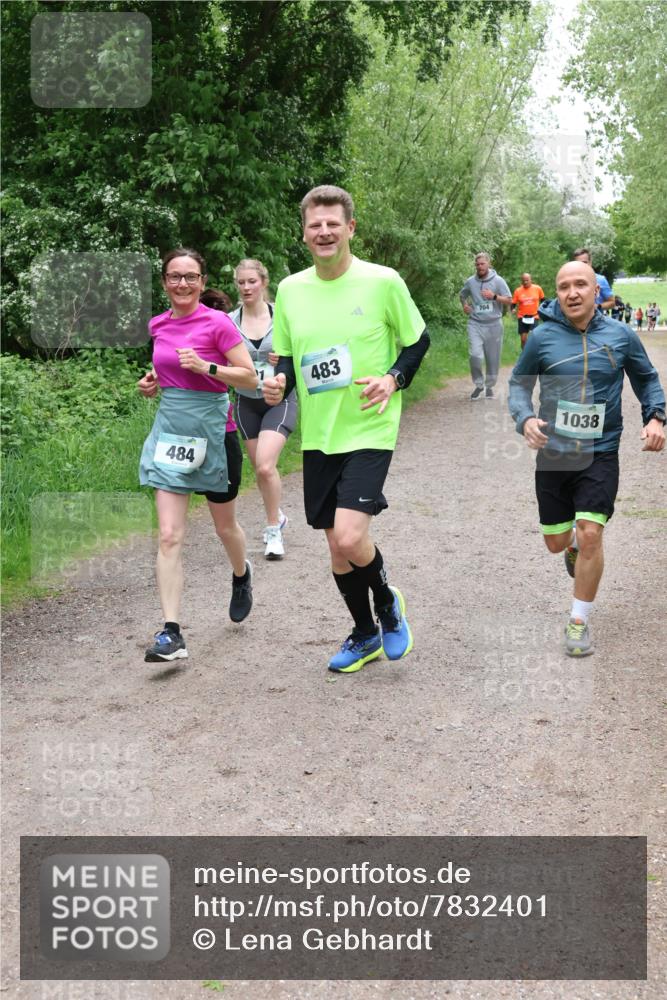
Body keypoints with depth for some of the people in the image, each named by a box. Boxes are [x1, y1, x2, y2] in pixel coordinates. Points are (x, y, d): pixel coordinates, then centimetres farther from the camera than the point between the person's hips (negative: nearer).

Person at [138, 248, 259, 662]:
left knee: (225, 526, 16)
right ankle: (172, 633, -7)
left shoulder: (217, 323, -10)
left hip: (213, 434, -3)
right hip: (170, 432, 3)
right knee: (169, 536, -7)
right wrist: (152, 383, 2)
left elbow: (251, 378, -11)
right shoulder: (158, 325, 5)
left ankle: (242, 574, 50)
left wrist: (206, 367, -23)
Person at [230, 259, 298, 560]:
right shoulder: (230, 321, -3)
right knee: (260, 468, 10)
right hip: (247, 402, 3)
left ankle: (273, 529, 0)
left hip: (279, 400, -3)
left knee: (265, 466, -18)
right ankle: (276, 517, 35)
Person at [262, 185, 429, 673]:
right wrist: (279, 383, -7)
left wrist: (394, 378, -13)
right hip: (317, 435, 5)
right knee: (337, 545, 12)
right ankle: (365, 635, 33)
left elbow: (418, 339, 4)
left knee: (350, 537, -19)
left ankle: (387, 600, 15)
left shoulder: (383, 281, -7)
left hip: (369, 431, -5)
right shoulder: (290, 289, 5)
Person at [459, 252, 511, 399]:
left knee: (493, 358, 6)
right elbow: (462, 295, 26)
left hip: (493, 324, -1)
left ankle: (489, 386, 23)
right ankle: (478, 385, 3)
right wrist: (464, 305, 5)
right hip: (475, 324, 1)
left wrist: (494, 296, -17)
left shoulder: (498, 281, -2)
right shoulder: (471, 282, 6)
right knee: (475, 355, -15)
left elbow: (509, 301, -2)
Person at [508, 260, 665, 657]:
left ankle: (579, 622, 4)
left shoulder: (621, 336, -4)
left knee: (590, 536, -13)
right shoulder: (543, 338, -6)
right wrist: (526, 418, -15)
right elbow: (520, 383, 5)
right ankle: (574, 544, 51)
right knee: (556, 542, 11)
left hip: (601, 454, -1)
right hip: (553, 454, 1)